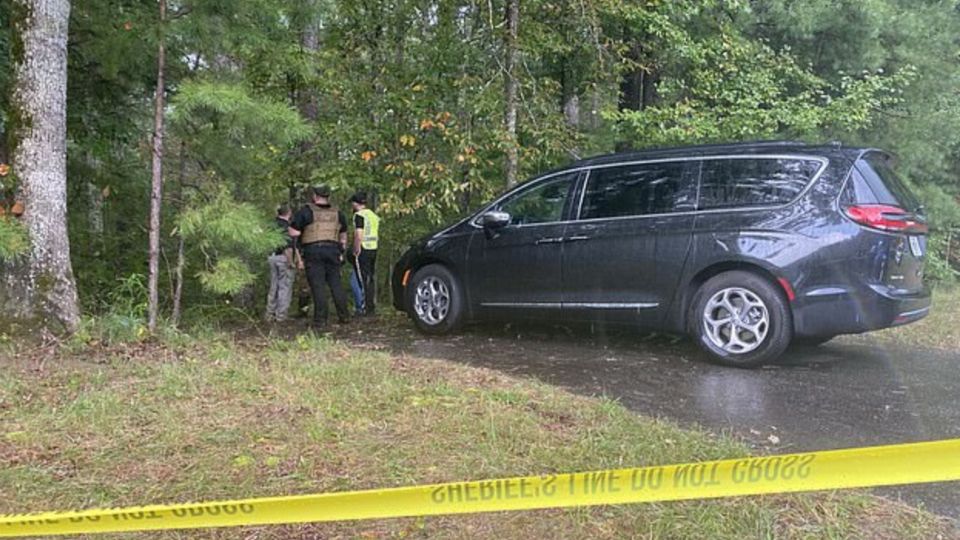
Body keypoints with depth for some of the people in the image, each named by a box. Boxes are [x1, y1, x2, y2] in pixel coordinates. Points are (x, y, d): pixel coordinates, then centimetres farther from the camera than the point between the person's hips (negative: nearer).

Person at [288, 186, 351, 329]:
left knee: (317, 286, -2)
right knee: (336, 284, 10)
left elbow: (293, 233, -6)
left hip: (313, 252, -4)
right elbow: (343, 235, 22)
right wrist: (342, 251, 30)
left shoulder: (306, 211, -3)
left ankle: (320, 319, -3)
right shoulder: (337, 213, 13)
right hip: (332, 251, 4)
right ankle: (344, 316, 14)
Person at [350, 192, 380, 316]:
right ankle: (372, 307, 15)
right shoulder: (374, 216, 16)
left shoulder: (359, 215, -10)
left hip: (363, 250, -8)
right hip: (374, 249, 8)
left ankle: (365, 308, -4)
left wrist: (356, 251, -13)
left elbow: (358, 236, -19)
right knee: (372, 279, 11)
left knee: (362, 279, -4)